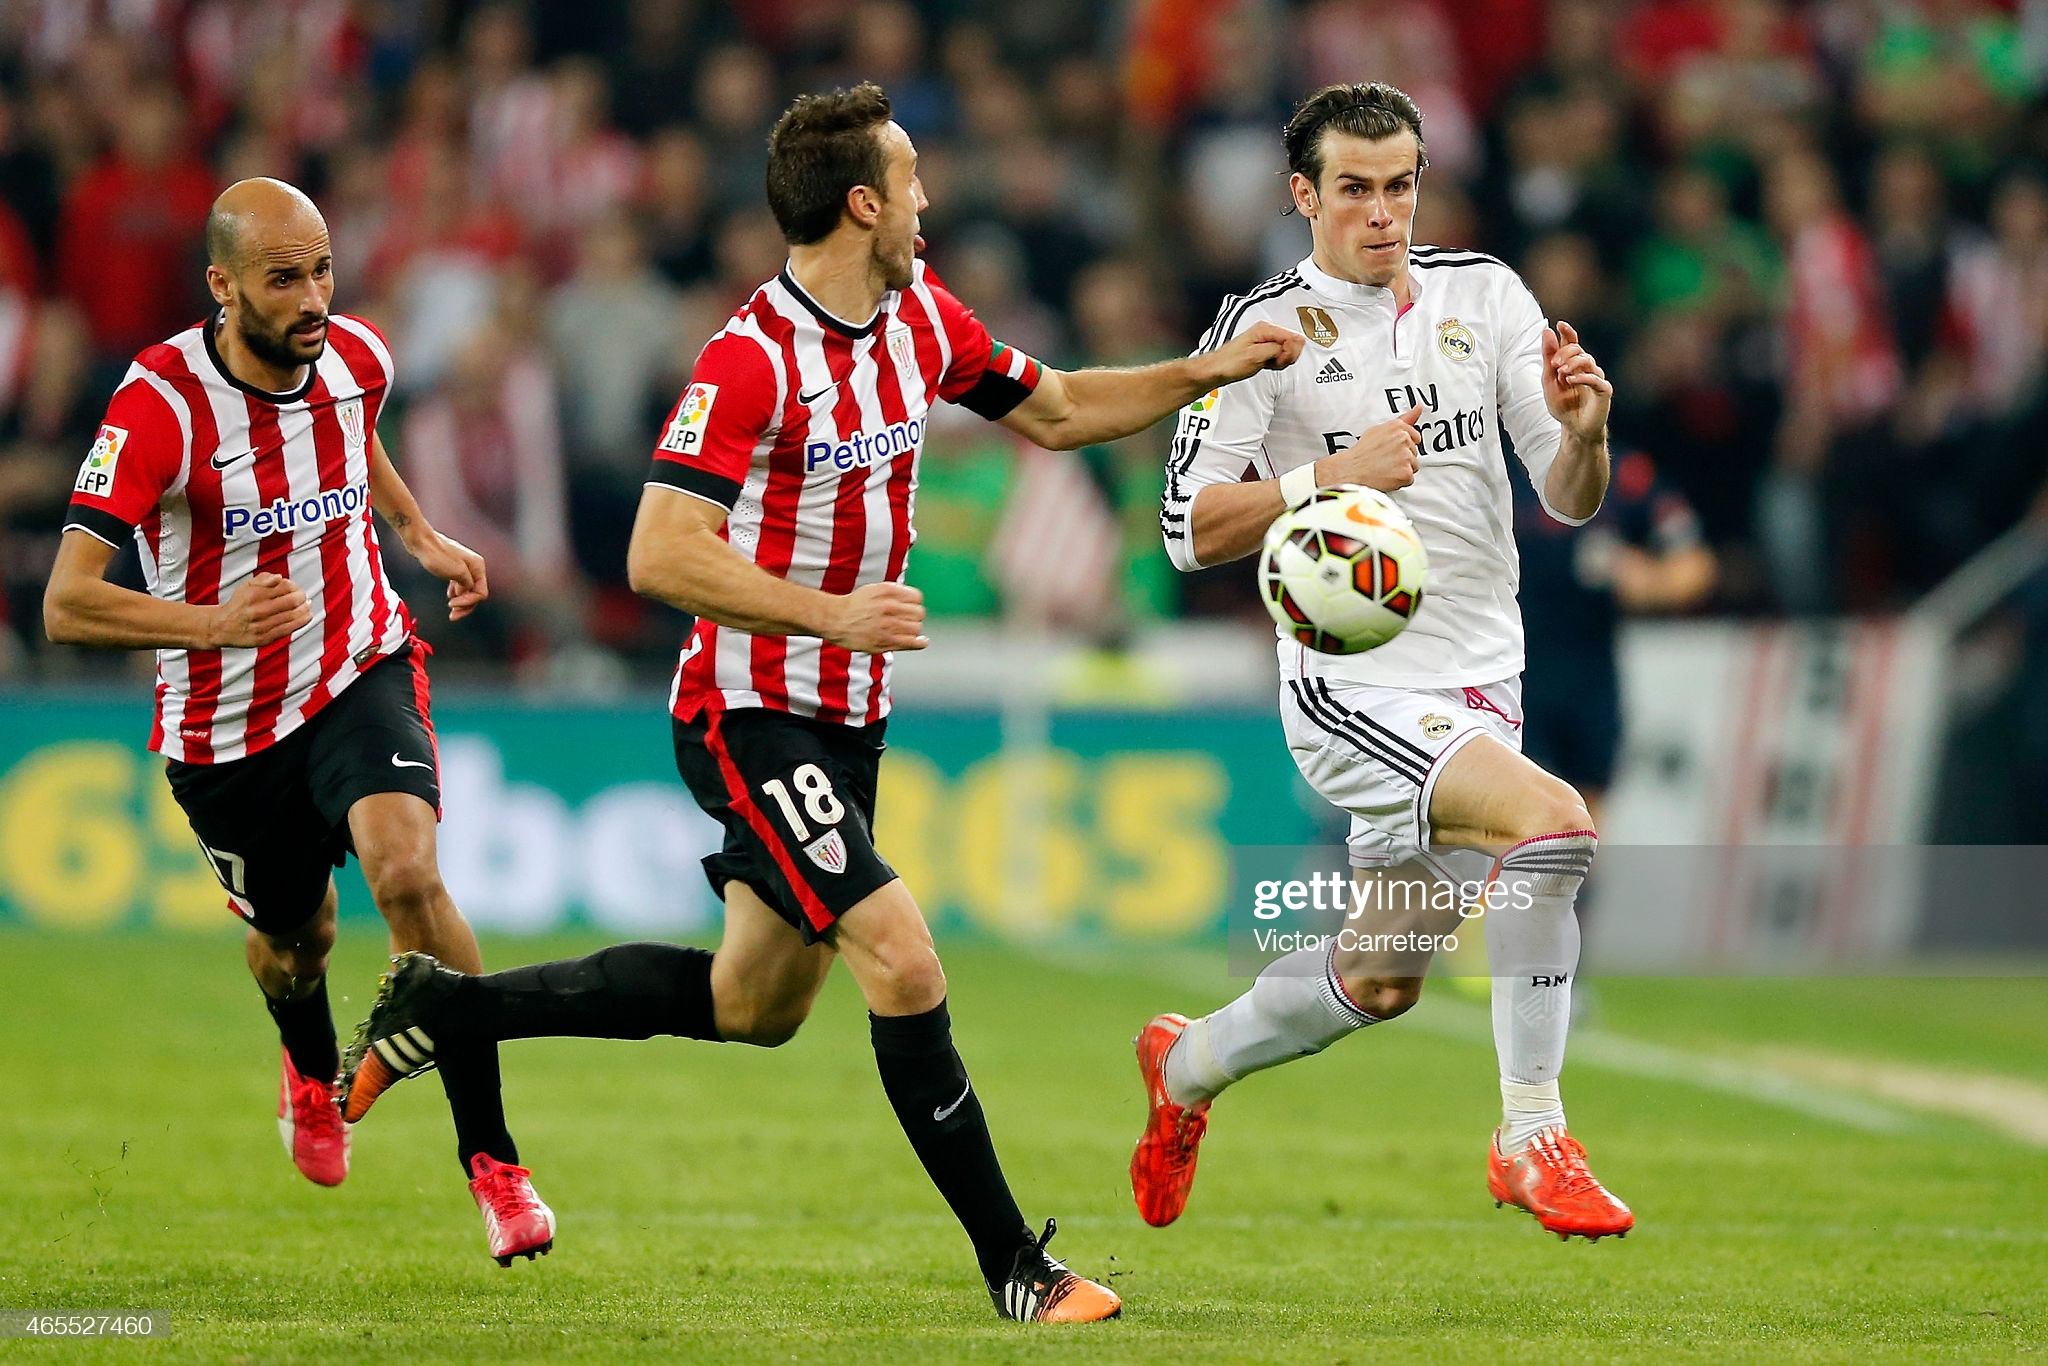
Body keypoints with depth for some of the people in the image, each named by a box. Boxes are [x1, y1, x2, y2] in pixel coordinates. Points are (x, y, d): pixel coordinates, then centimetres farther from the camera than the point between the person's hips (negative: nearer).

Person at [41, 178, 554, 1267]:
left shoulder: (355, 358, -8)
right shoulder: (162, 403, -25)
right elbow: (67, 604, -29)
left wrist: (419, 534, 14)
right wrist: (214, 623, -42)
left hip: (362, 675, 2)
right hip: (226, 726, -1)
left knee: (406, 873, -25)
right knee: (292, 943, 15)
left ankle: (488, 1155, -17)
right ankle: (312, 1070, 55)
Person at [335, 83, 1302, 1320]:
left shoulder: (919, 311, 4)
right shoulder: (753, 360, -21)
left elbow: (1054, 411, 18)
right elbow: (661, 556, -25)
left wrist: (1207, 372, 7)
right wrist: (831, 611, -29)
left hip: (848, 718, 9)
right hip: (753, 717, -9)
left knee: (756, 1005, 18)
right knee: (903, 962, -18)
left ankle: (445, 1007, 32)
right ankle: (1014, 1264, -9)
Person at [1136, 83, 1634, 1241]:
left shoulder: (1484, 295, 5)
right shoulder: (1267, 327, -7)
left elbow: (1572, 500, 4)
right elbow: (1192, 530, -9)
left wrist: (1584, 430, -18)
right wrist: (1332, 477, -22)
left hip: (1480, 684, 6)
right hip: (1354, 688, -6)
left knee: (1380, 982, 14)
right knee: (1555, 821, -28)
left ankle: (1187, 1066, 42)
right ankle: (1531, 1137, -18)